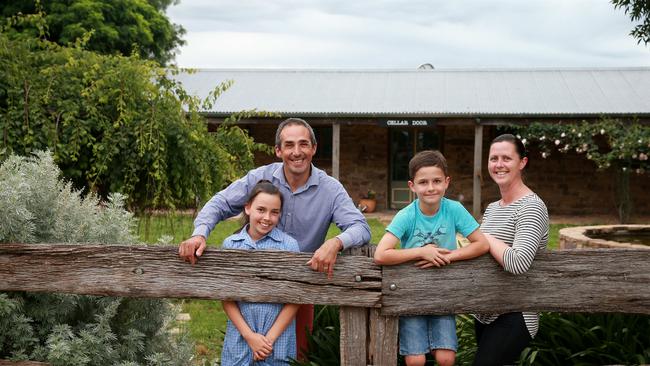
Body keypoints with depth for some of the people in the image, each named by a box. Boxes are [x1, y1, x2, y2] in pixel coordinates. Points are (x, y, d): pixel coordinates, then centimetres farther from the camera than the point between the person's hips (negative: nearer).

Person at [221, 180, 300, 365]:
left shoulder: (289, 245, -5)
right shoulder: (230, 244, 0)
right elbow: (226, 298, 0)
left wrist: (270, 338, -8)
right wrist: (249, 336, -8)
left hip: (279, 342, -1)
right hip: (240, 340, 1)